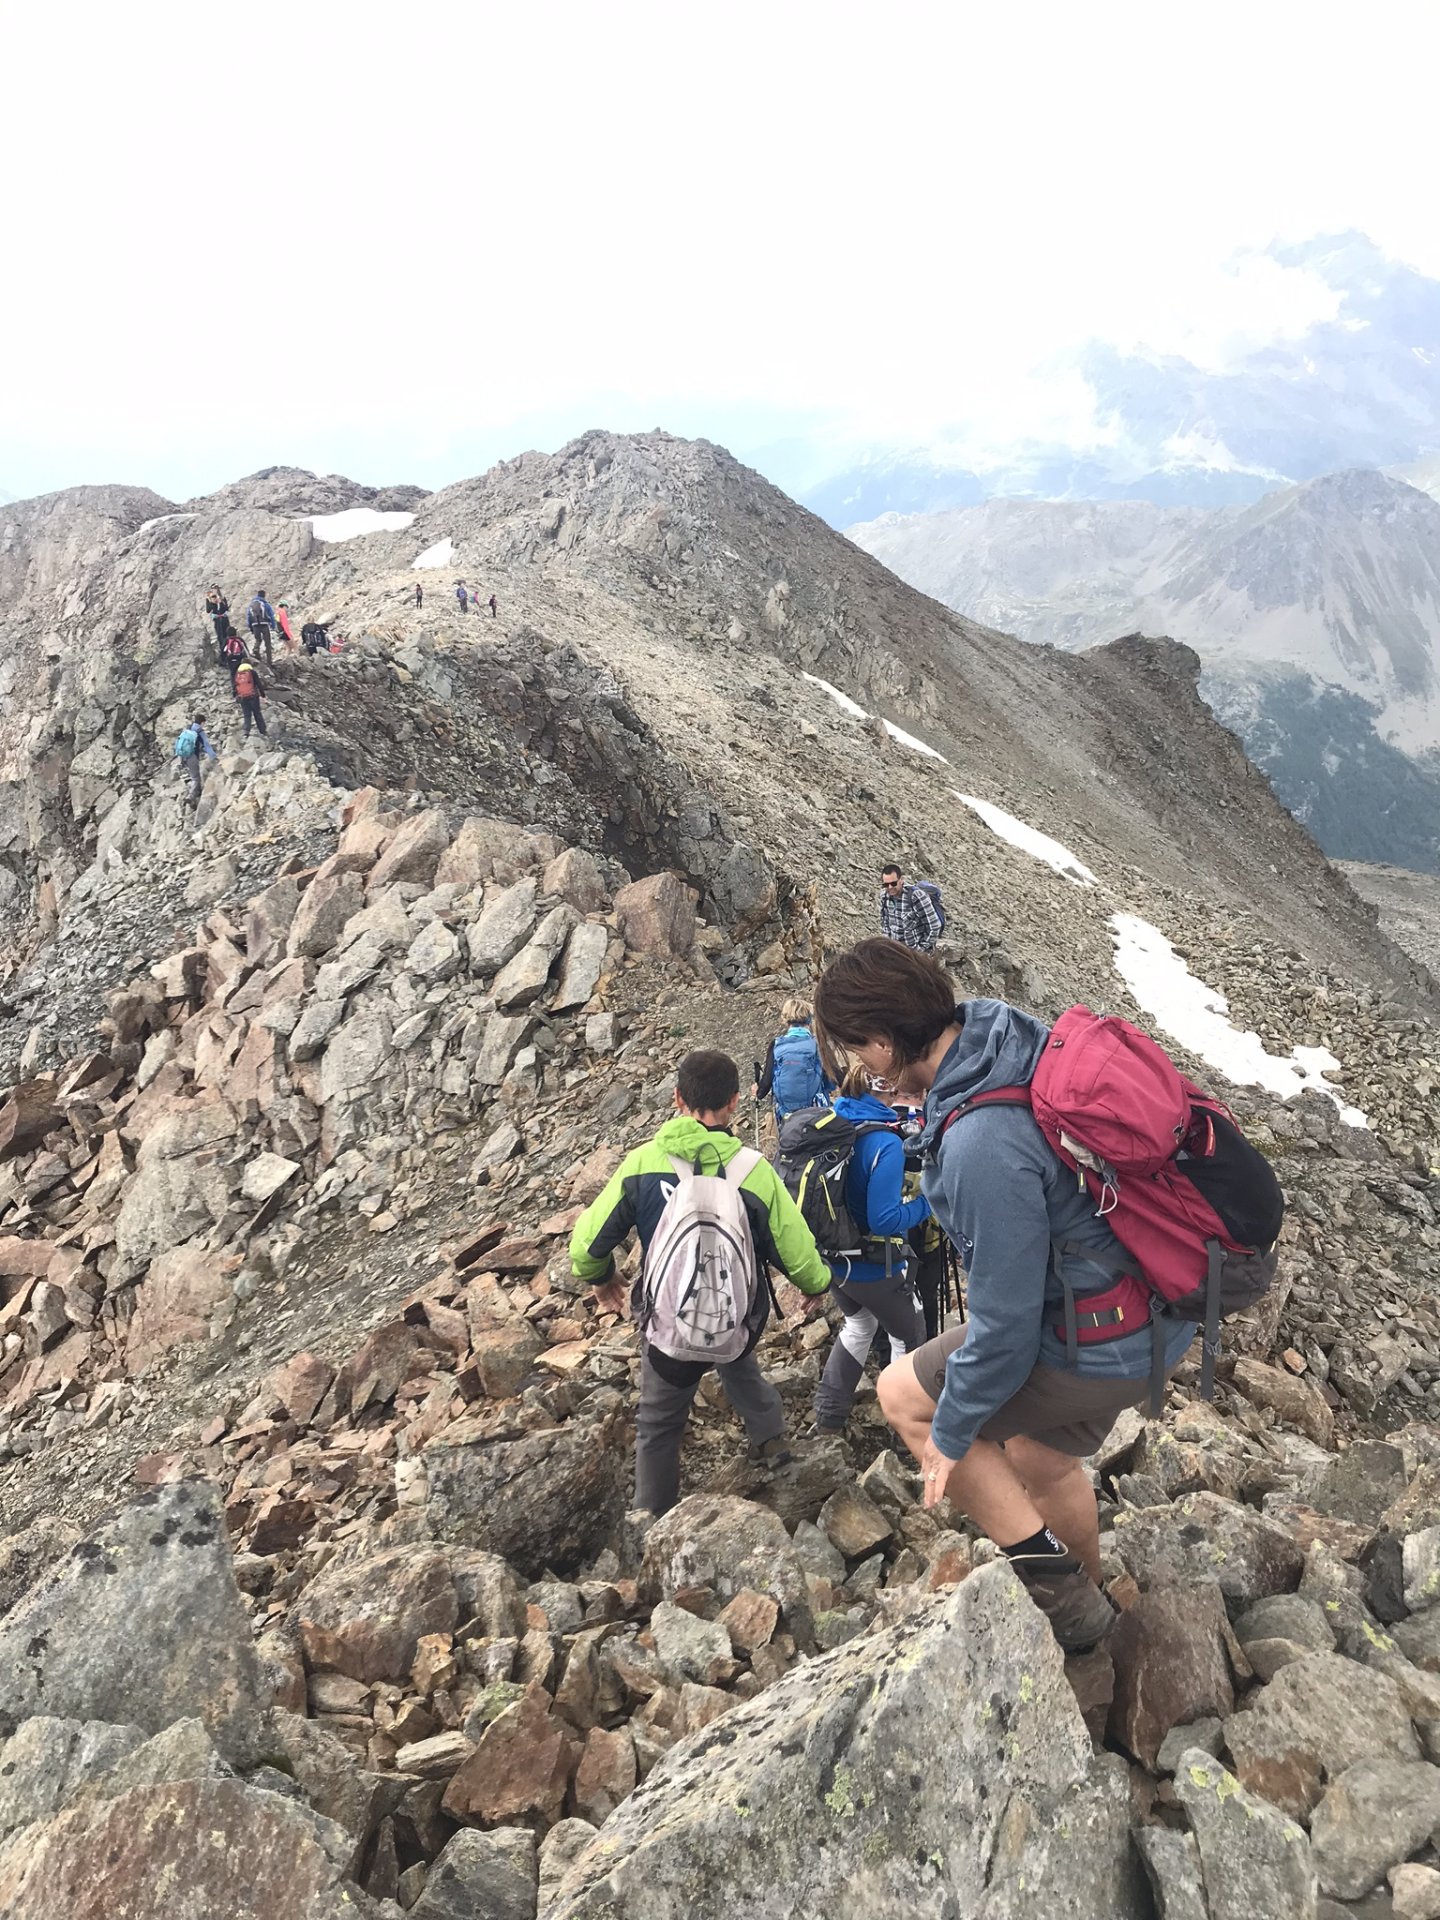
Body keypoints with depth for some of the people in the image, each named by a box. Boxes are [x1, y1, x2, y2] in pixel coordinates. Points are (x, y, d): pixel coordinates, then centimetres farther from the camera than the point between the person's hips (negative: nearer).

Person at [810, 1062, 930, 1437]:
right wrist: (927, 1201, -15)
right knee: (910, 1340, 19)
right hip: (874, 1267, -7)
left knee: (860, 1324, 31)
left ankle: (828, 1417, 35)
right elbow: (884, 1220, -28)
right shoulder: (885, 1142, -27)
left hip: (833, 1259, 7)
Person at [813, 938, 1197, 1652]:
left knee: (902, 1395, 6)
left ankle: (1050, 1580, 14)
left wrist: (952, 1431, -10)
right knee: (1040, 1465, 28)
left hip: (1103, 1344, -9)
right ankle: (1077, 1604, 53)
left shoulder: (982, 1145, -34)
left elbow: (1006, 1315, -25)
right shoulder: (1018, 1036, -6)